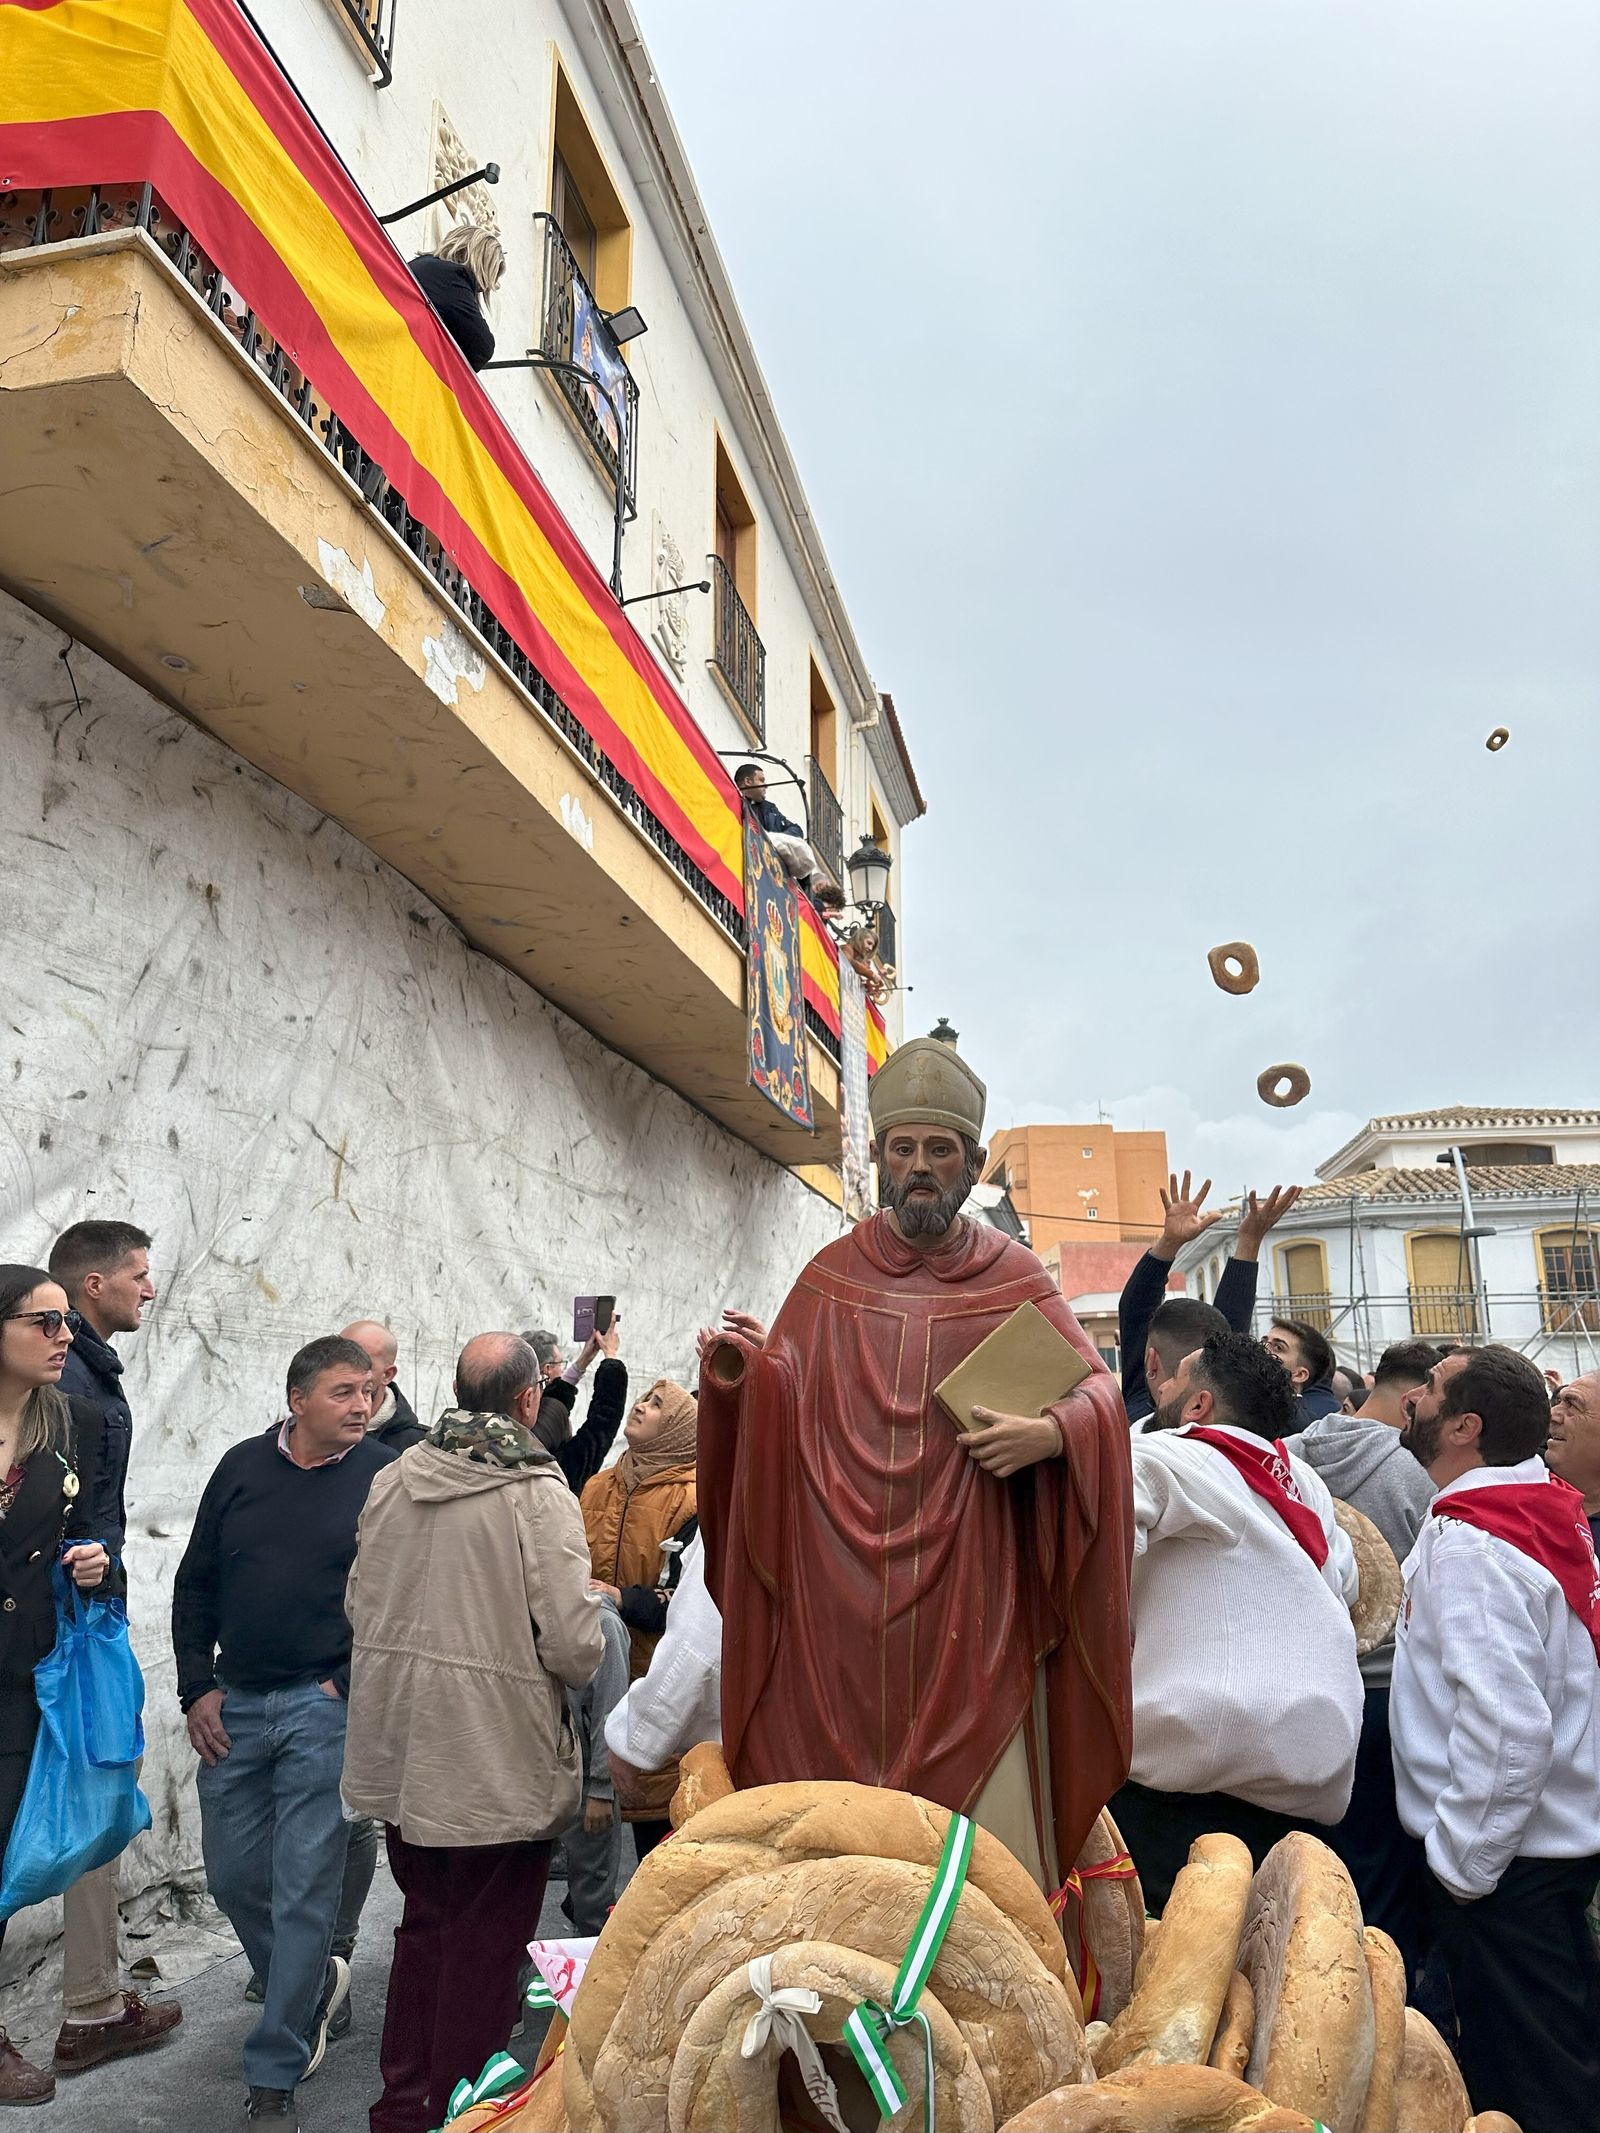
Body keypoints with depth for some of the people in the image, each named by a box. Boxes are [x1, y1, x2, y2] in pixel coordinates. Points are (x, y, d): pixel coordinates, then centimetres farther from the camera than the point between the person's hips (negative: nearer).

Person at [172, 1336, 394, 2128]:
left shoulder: (387, 1476, -10)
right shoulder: (242, 1466, 2)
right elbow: (195, 1584, 9)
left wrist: (349, 1683, -9)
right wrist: (198, 1687, 3)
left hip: (324, 1706, -4)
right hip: (233, 1705, 4)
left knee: (303, 1889, 0)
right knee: (232, 1874, 15)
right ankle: (315, 1982, 41)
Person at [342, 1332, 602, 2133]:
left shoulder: (393, 1479, -1)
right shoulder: (539, 1494, -18)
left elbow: (359, 1606, 8)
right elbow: (574, 1649, -21)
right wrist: (594, 1616, 1)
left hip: (401, 1750, 6)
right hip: (498, 1758, -6)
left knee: (424, 1924, 24)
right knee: (485, 1945, 13)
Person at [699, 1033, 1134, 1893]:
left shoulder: (1013, 1277, 5)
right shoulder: (831, 1275, 9)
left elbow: (1100, 1389, 5)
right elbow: (776, 1411, 8)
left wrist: (1051, 1431, -16)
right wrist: (739, 1371, -13)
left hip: (971, 1597, -1)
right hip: (840, 1599, 1)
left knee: (987, 1831, -1)